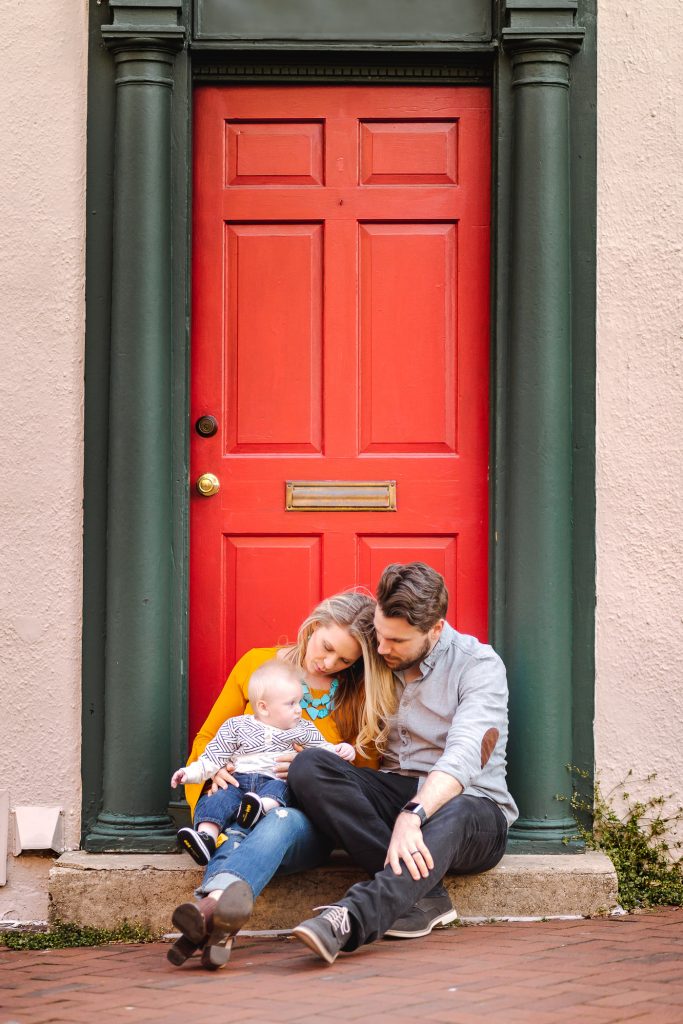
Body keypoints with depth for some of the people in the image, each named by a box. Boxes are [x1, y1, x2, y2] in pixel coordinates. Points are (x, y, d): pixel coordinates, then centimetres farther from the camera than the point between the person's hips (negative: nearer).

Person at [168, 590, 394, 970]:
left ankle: (210, 907, -69)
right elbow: (207, 738, 16)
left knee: (284, 822, -40)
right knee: (235, 833, -38)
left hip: (306, 824, -1)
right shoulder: (257, 664, 10)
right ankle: (219, 926, -69)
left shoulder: (361, 696, 10)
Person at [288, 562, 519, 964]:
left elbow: (462, 760, -23)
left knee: (452, 816, -42)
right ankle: (423, 895, -32)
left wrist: (413, 816, -40)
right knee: (309, 766, -23)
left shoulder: (479, 666, -8)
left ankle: (350, 920, -62)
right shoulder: (377, 663, 9)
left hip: (471, 804, -5)